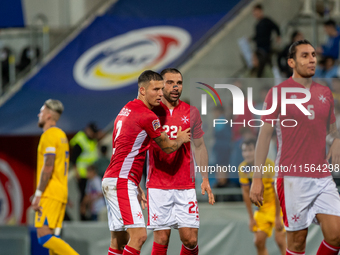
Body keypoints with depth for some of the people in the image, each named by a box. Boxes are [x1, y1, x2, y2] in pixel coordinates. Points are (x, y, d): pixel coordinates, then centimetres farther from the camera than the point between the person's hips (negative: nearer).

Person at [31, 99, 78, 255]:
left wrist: (38, 194, -18)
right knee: (52, 239, 6)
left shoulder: (49, 135, -10)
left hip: (50, 195, -10)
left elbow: (48, 167, -19)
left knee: (44, 237, -15)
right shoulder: (61, 135, 20)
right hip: (61, 194, 10)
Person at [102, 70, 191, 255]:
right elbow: (168, 147, 0)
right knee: (139, 235, -16)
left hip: (111, 181, 10)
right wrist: (181, 139, 23)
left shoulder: (127, 109, 17)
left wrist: (136, 187, 26)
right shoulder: (147, 116, -12)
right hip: (122, 183, -10)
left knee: (119, 240, 10)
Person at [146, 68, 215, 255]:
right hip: (158, 187, -2)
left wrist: (205, 179, 11)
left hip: (186, 187, 2)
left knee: (190, 239, -4)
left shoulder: (191, 113, 8)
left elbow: (199, 146, 18)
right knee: (161, 238, -5)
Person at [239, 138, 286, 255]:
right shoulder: (243, 168, -6)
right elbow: (246, 193, 2)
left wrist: (277, 216, -19)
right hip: (263, 206, 6)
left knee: (280, 239, -17)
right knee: (259, 241, -3)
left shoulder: (269, 165, -22)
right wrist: (251, 218, 1)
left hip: (279, 204, -6)